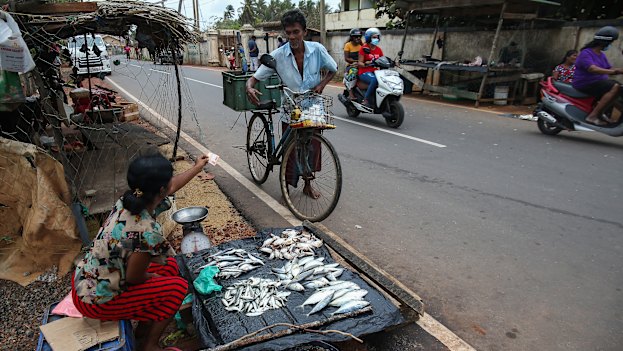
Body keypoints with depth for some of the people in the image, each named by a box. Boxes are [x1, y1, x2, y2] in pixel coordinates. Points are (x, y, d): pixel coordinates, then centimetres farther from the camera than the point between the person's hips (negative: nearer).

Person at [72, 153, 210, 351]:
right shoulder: (148, 232, -34)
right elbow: (133, 279, -21)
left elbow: (173, 186, 9)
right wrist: (153, 276, 1)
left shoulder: (129, 201, -9)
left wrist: (198, 167, 23)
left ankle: (144, 327, 25)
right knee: (177, 287, -3)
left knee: (170, 265, 12)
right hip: (96, 301, -8)